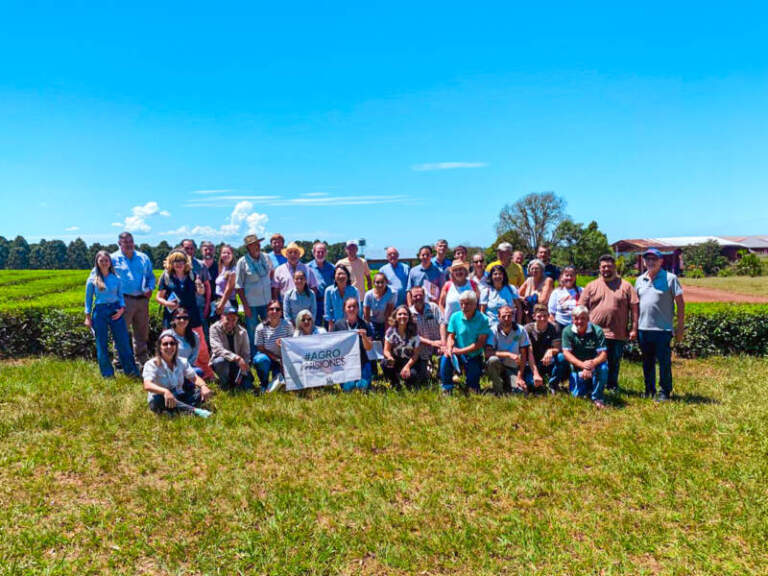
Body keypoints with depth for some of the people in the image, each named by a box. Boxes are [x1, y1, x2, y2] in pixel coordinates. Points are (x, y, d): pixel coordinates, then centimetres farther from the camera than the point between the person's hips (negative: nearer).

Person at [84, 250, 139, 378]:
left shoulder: (116, 278, 5)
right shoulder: (92, 279, 1)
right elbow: (88, 299, 7)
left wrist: (122, 308, -7)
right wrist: (88, 317, 3)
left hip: (115, 310, 1)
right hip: (100, 311, -1)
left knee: (123, 341, 0)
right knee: (102, 344, 5)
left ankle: (132, 371, 10)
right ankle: (108, 375, 17)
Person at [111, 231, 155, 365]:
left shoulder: (143, 258, 14)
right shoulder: (114, 259, 2)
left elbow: (150, 275, 20)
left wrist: (150, 288, 1)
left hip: (142, 300, 4)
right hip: (124, 300, -4)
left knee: (142, 333, 12)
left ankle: (142, 360, 24)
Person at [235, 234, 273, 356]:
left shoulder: (266, 258, 4)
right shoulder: (242, 262, -6)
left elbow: (272, 277, 14)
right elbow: (239, 286, -5)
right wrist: (245, 305, -10)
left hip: (267, 301, 4)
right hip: (251, 303, -4)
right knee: (252, 332, 3)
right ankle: (253, 357, 15)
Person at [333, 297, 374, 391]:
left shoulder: (365, 325, 1)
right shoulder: (338, 325, 2)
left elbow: (369, 348, -2)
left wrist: (364, 337, -20)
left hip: (362, 362, 0)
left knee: (363, 386, -16)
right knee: (347, 387, -18)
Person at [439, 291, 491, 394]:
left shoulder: (483, 319, -13)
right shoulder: (455, 317, -4)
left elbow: (480, 343, -16)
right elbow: (451, 336, 1)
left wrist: (461, 351, -21)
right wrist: (449, 348, -22)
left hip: (474, 356, -1)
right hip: (458, 353, 1)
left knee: (473, 387, -2)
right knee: (445, 357, -30)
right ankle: (447, 388, -14)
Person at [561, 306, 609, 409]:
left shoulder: (597, 331, -13)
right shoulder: (567, 331, -10)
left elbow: (603, 354, -18)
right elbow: (566, 353, -15)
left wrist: (593, 363, -40)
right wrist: (582, 364, -31)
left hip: (594, 365, -1)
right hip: (577, 367, 1)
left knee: (603, 368, -34)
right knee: (577, 394, -11)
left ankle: (597, 398, -14)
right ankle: (587, 385, 28)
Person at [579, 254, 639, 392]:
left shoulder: (625, 286, 7)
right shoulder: (591, 286, 8)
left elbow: (634, 308, 5)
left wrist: (634, 329, -1)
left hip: (618, 334, 0)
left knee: (614, 362, 10)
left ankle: (612, 386, 25)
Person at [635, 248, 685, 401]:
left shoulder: (670, 278, -3)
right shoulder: (640, 280, 11)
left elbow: (680, 303, -2)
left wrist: (680, 326, -5)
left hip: (662, 329, -5)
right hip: (643, 329, 5)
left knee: (664, 362, 1)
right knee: (647, 362, 14)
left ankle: (665, 392, 13)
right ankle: (649, 390, 26)